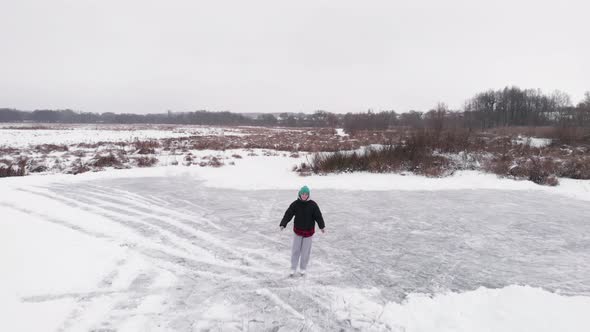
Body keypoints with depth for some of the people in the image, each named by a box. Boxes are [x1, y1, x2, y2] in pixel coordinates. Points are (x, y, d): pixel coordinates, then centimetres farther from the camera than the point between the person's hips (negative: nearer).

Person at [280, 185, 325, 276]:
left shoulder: (313, 205, -12)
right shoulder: (295, 204, -11)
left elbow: (318, 216, -10)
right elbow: (288, 214, -14)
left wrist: (322, 226, -18)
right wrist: (283, 224, -24)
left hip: (308, 231, 0)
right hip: (298, 230, 0)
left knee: (306, 251, 10)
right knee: (295, 250, 7)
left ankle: (303, 268, 29)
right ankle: (293, 268, 23)